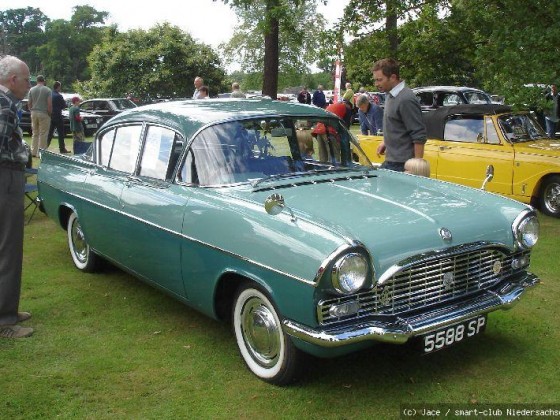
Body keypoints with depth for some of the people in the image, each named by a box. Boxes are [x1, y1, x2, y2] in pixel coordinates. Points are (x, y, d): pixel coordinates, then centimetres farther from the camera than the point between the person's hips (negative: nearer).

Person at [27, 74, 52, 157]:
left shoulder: (32, 90, 6)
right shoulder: (47, 90, -5)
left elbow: (29, 103, 7)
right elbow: (50, 104, -11)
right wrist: (49, 113, 1)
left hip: (34, 113, 4)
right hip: (44, 113, -4)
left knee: (35, 134, 12)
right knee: (43, 134, -1)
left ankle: (33, 152, 9)